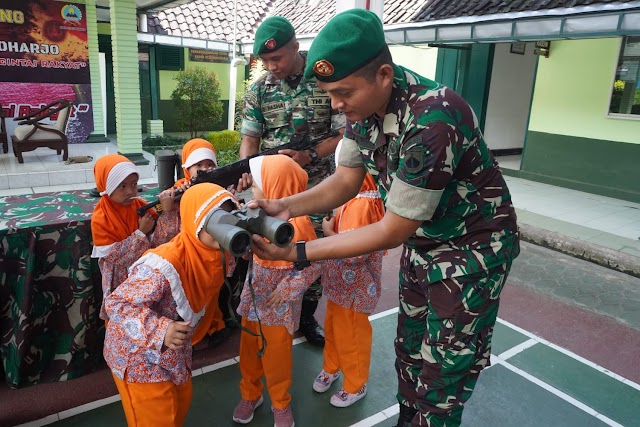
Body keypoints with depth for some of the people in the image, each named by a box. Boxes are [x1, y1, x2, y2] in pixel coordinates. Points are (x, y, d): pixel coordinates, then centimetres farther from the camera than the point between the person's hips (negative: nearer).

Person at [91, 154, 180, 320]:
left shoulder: (141, 206, -9)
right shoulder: (100, 219, -18)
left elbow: (158, 241, -15)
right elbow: (114, 257, -22)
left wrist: (168, 212, -28)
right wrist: (141, 233, -26)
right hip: (120, 281, -3)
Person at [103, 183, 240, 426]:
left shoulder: (212, 253, -13)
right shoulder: (163, 265, -36)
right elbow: (116, 304, -33)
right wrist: (161, 331, -43)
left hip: (173, 350, 7)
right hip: (139, 356, -7)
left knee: (181, 405, 24)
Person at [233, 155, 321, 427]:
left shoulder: (298, 223, -22)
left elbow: (313, 266, -16)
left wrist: (285, 291, -18)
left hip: (279, 307, -5)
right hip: (252, 300, 6)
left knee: (277, 357, 12)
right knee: (248, 351, 20)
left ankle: (281, 404, 36)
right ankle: (250, 394, 43)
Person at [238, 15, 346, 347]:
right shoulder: (259, 90, 2)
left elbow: (344, 133, -8)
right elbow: (249, 137, -1)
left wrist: (309, 156, -22)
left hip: (317, 188, -1)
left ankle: (306, 316, 27)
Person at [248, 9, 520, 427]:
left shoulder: (432, 119, -35)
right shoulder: (363, 104, -11)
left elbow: (392, 231, -29)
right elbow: (346, 181, -2)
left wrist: (297, 252, -28)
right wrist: (287, 206, -19)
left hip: (471, 250, -7)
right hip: (420, 242, 7)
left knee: (442, 377, 7)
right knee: (409, 351, 21)